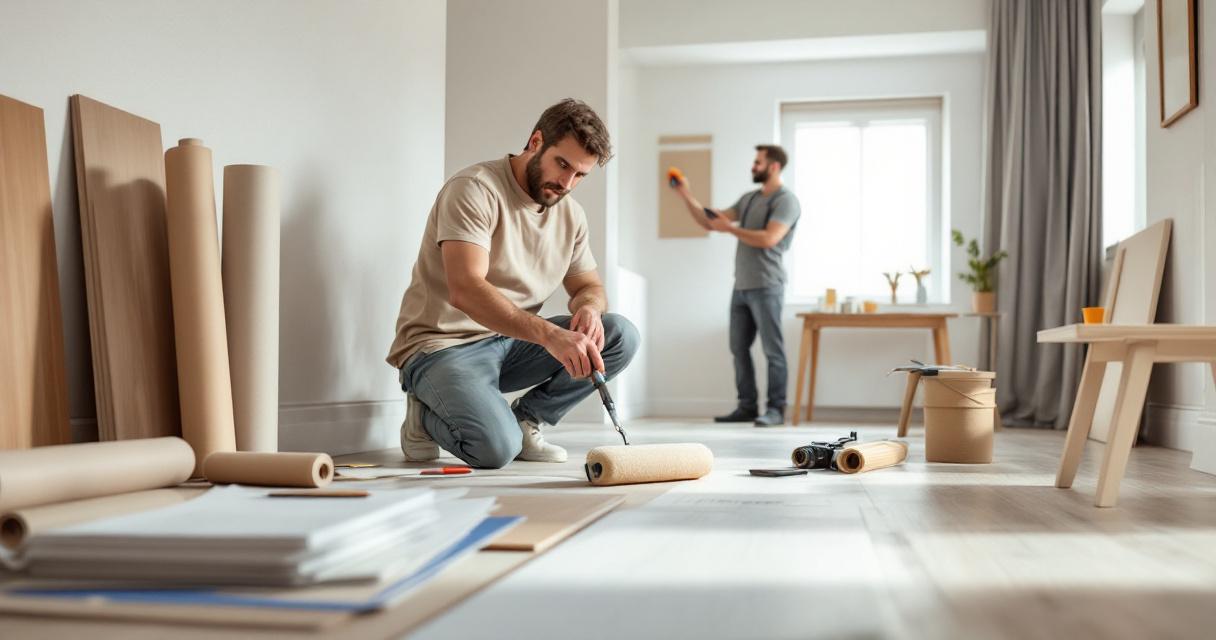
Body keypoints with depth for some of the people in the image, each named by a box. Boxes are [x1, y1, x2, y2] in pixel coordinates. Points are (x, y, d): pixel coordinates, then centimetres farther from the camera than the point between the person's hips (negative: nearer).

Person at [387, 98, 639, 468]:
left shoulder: (571, 215, 6)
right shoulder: (474, 189, -18)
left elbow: (589, 286, 14)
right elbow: (465, 289, -30)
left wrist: (588, 307, -14)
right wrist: (549, 334, -42)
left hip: (513, 343, 7)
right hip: (444, 346, -7)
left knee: (621, 336, -12)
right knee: (496, 447, -32)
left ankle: (524, 421, 0)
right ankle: (428, 415, 2)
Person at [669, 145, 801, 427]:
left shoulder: (786, 200, -6)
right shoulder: (748, 199, 17)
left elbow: (768, 239, -19)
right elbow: (709, 222, 18)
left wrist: (730, 228, -12)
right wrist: (686, 196, 8)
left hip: (766, 288, -8)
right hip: (741, 287, 8)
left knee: (773, 350, -4)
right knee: (739, 349, 8)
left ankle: (776, 409, 0)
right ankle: (747, 406, 14)